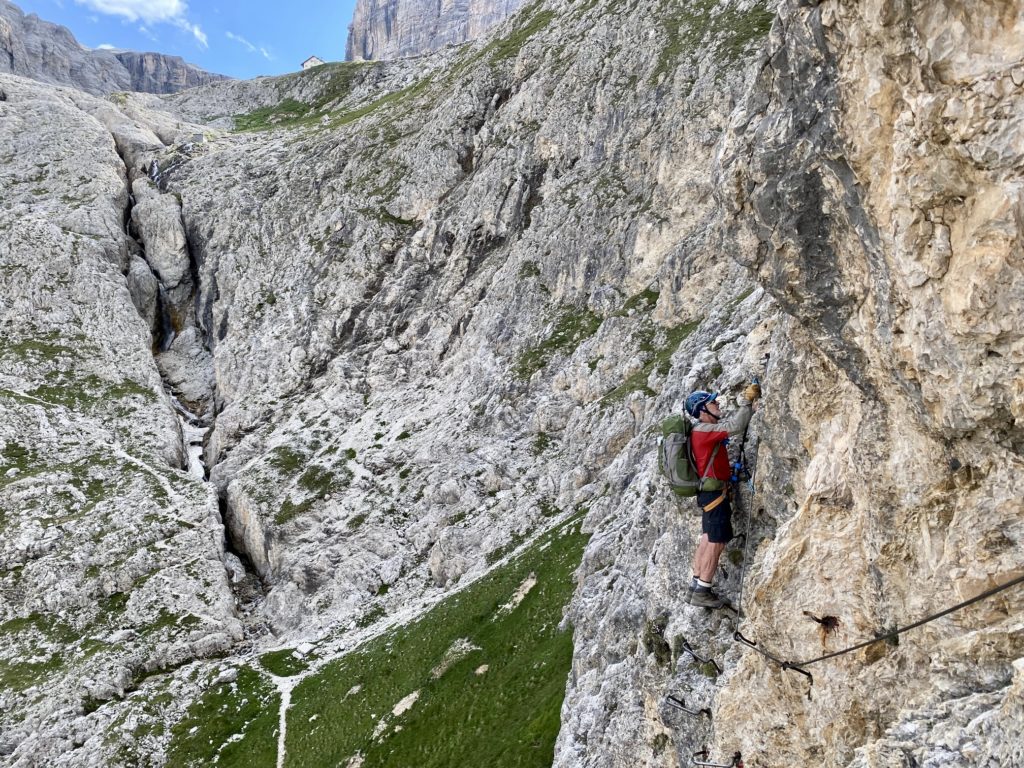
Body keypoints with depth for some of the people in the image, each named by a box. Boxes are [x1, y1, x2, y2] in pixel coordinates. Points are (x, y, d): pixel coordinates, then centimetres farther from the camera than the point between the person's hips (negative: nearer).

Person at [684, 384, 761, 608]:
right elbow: (734, 427, -29)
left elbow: (731, 425, 26)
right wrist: (747, 401, -20)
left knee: (707, 540, 14)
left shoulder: (707, 429, 14)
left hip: (710, 492, 11)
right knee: (716, 542, -7)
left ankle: (695, 587, 20)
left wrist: (748, 408, 15)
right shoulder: (703, 430, -17)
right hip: (714, 492, -11)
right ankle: (702, 592, -2)